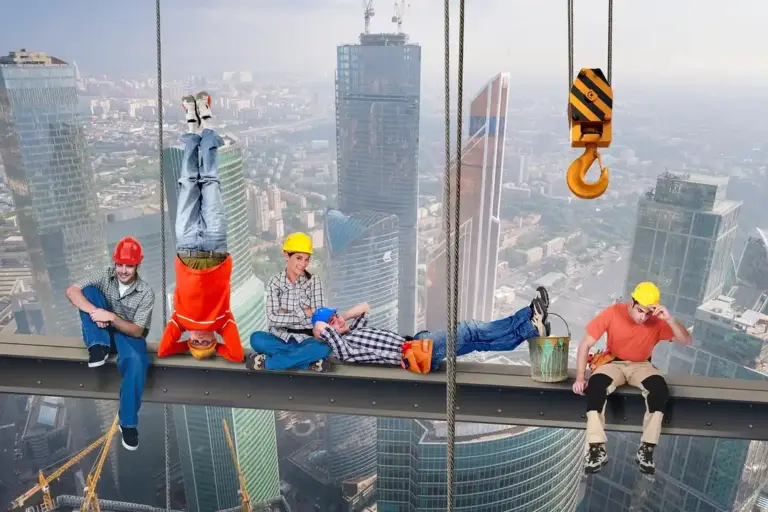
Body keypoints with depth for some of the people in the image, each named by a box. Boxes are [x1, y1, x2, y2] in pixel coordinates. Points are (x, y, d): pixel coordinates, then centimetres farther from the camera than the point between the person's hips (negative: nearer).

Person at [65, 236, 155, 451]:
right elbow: (72, 291, -21)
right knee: (89, 290, -21)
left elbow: (137, 331, -19)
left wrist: (113, 318, -35)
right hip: (103, 331, 3)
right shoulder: (105, 275, -11)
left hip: (128, 334, -3)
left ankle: (128, 423, -21)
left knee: (136, 363, -38)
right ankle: (98, 347, -23)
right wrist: (94, 311, -36)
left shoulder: (146, 293, -17)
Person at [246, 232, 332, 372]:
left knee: (324, 347, -33)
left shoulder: (314, 281, -1)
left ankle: (267, 362, -25)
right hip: (280, 337, 0)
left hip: (305, 339, 0)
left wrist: (286, 313, -10)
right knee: (256, 338, -29)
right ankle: (309, 362, -27)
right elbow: (273, 319, -12)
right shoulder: (275, 282, -1)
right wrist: (304, 314, -14)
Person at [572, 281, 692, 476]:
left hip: (641, 365, 1)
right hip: (614, 363, -1)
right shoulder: (613, 313, -18)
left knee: (660, 388, -31)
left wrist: (669, 319, -35)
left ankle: (646, 449, -23)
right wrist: (580, 377, -20)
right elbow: (586, 344, -15)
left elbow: (686, 341, -20)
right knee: (595, 385, -32)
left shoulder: (657, 321, -13)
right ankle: (597, 448, -28)